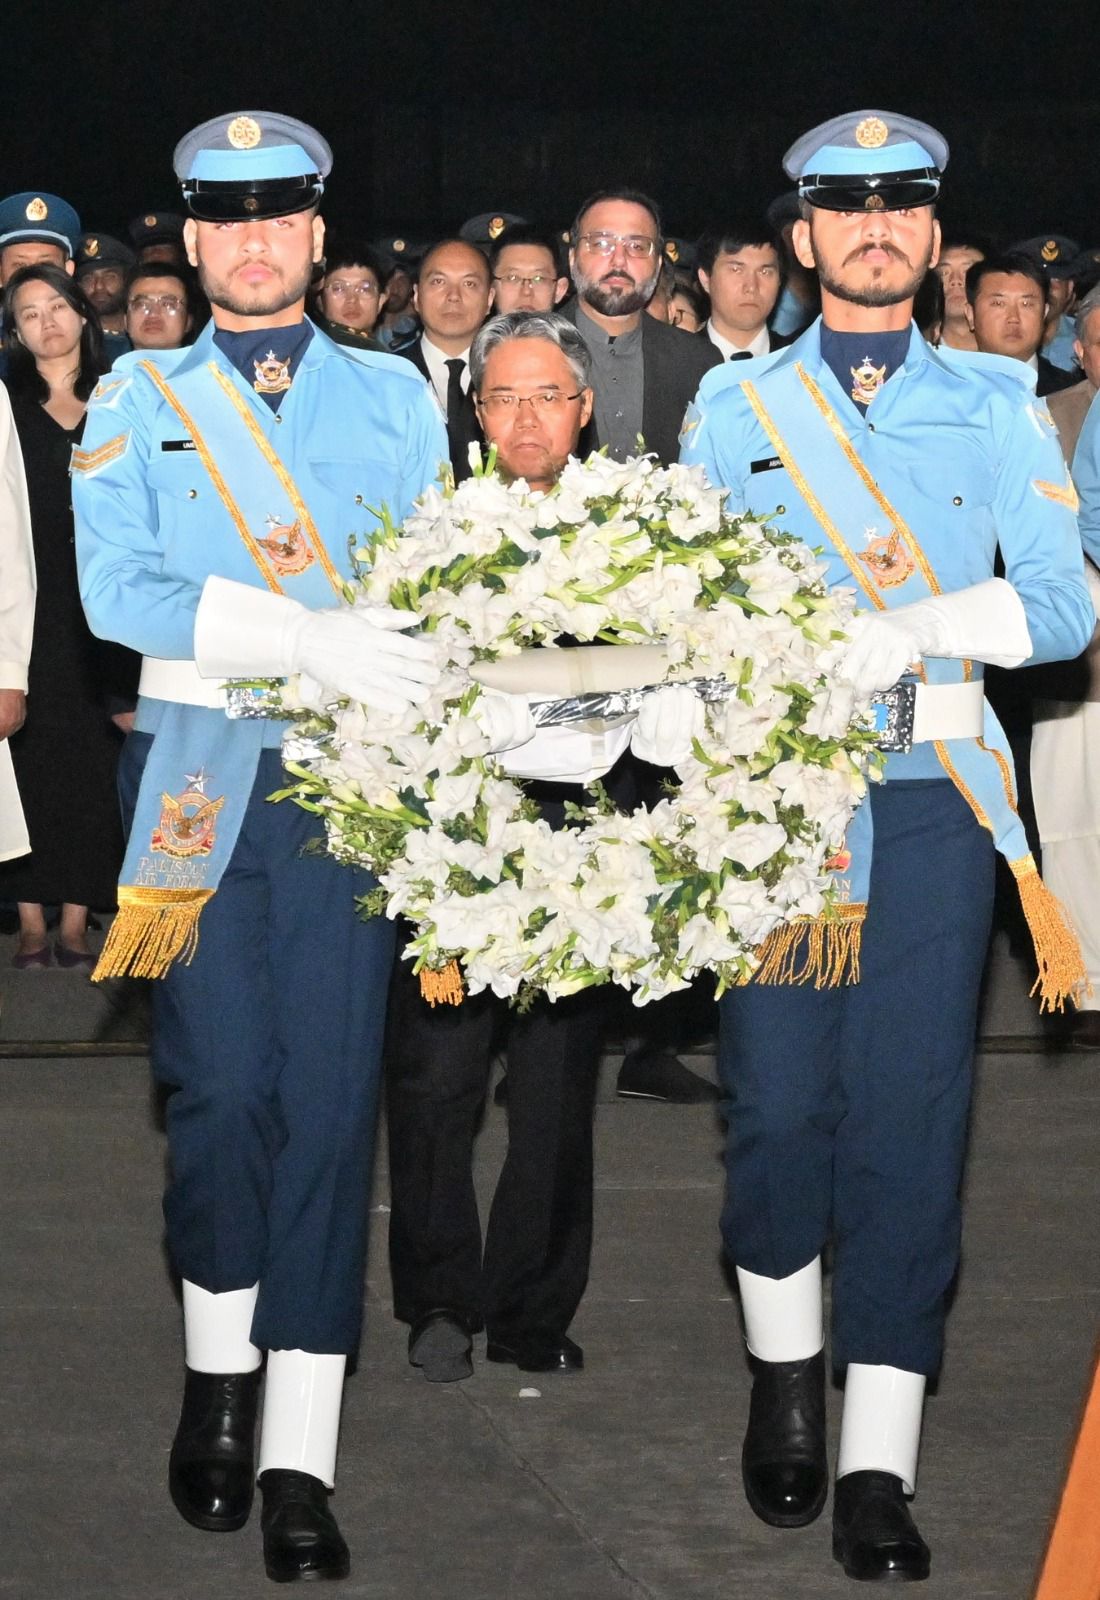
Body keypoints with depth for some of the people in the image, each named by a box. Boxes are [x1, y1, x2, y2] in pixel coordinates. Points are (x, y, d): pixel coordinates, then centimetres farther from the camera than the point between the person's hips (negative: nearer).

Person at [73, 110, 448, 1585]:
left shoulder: (393, 396, 12)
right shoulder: (136, 403, 7)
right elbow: (118, 592, -8)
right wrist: (310, 638, -19)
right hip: (197, 777, -1)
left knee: (330, 1100, -4)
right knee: (222, 1090, -3)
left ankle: (299, 1466, -3)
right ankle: (219, 1377, 21)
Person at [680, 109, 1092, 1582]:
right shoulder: (735, 405, 10)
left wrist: (927, 621, -20)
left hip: (933, 799, 0)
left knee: (909, 1116, -4)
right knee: (778, 1106, -1)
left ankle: (878, 1474, 0)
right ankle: (785, 1379, 25)